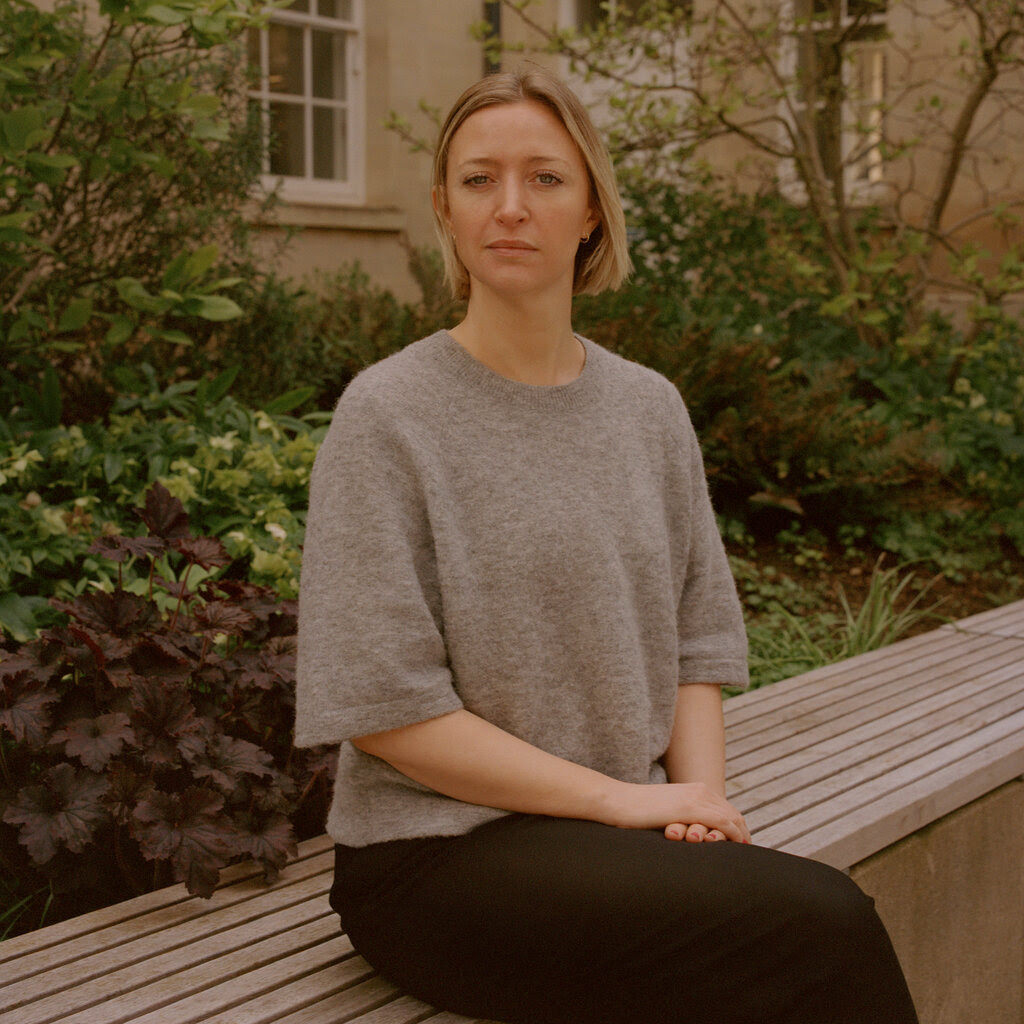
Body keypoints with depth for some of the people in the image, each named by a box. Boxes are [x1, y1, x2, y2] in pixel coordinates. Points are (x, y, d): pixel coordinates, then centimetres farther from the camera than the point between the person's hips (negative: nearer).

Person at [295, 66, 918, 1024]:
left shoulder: (650, 407, 10)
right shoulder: (387, 416, -7)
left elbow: (695, 639, 12)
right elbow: (384, 710, -11)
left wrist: (700, 797, -7)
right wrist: (622, 799, -13)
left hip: (629, 832, 5)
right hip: (439, 847, -5)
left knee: (821, 924, -24)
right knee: (819, 926, -24)